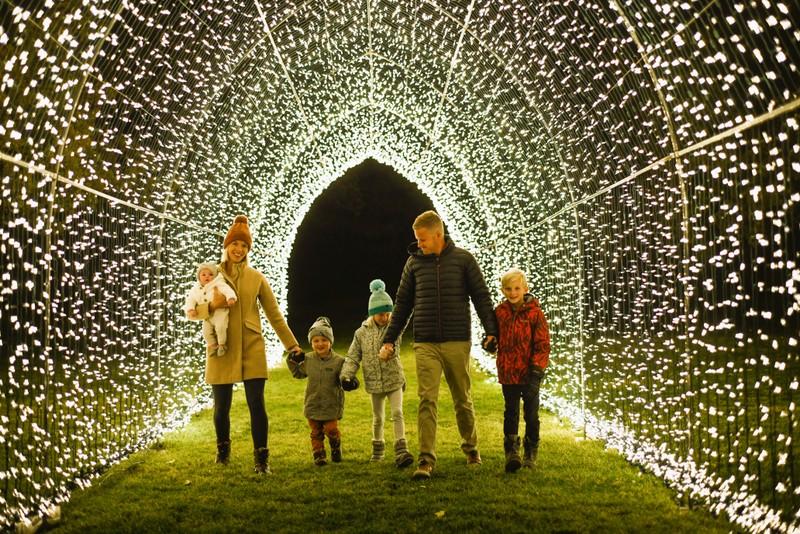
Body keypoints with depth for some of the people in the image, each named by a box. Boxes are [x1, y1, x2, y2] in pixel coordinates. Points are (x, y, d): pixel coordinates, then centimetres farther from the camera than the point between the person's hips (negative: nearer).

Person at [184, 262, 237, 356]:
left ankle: (222, 344, -3)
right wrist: (190, 309, -11)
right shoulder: (195, 289, 7)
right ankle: (213, 346, 18)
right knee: (206, 332, -5)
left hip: (220, 313, -5)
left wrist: (231, 298, -44)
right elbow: (190, 300, 9)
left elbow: (227, 290, -23)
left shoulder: (218, 284, -8)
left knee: (220, 327, -24)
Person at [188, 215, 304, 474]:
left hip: (251, 349, 0)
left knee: (256, 404, -6)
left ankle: (262, 457, 5)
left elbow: (275, 315, 9)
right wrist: (212, 306, -16)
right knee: (221, 406, 9)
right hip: (221, 350, 1)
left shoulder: (256, 278, 5)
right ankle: (223, 448, 35)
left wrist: (292, 345, 8)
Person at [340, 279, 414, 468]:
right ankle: (378, 449, 33)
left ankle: (401, 451, -17)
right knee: (378, 418, 14)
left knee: (397, 413, -14)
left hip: (394, 380, -1)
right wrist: (347, 375, -10)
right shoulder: (362, 332, -2)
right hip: (374, 383, 1)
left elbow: (394, 351, 5)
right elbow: (353, 357, -1)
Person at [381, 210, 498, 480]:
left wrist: (491, 331, -6)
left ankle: (471, 449, 31)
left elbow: (481, 296, 3)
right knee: (427, 400, -9)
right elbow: (402, 304, 12)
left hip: (457, 342, -1)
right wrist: (389, 339, 10)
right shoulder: (414, 262, 7)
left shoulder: (463, 259, 1)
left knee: (463, 399, 11)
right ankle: (426, 460, -7)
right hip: (425, 344, 1)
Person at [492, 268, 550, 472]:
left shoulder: (535, 313, -8)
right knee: (511, 413, 3)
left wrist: (537, 371, -15)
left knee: (531, 414, 10)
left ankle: (531, 453, 26)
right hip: (508, 372, 2)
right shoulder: (499, 312, 2)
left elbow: (543, 345, -9)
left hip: (529, 373, -2)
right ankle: (511, 452, 6)